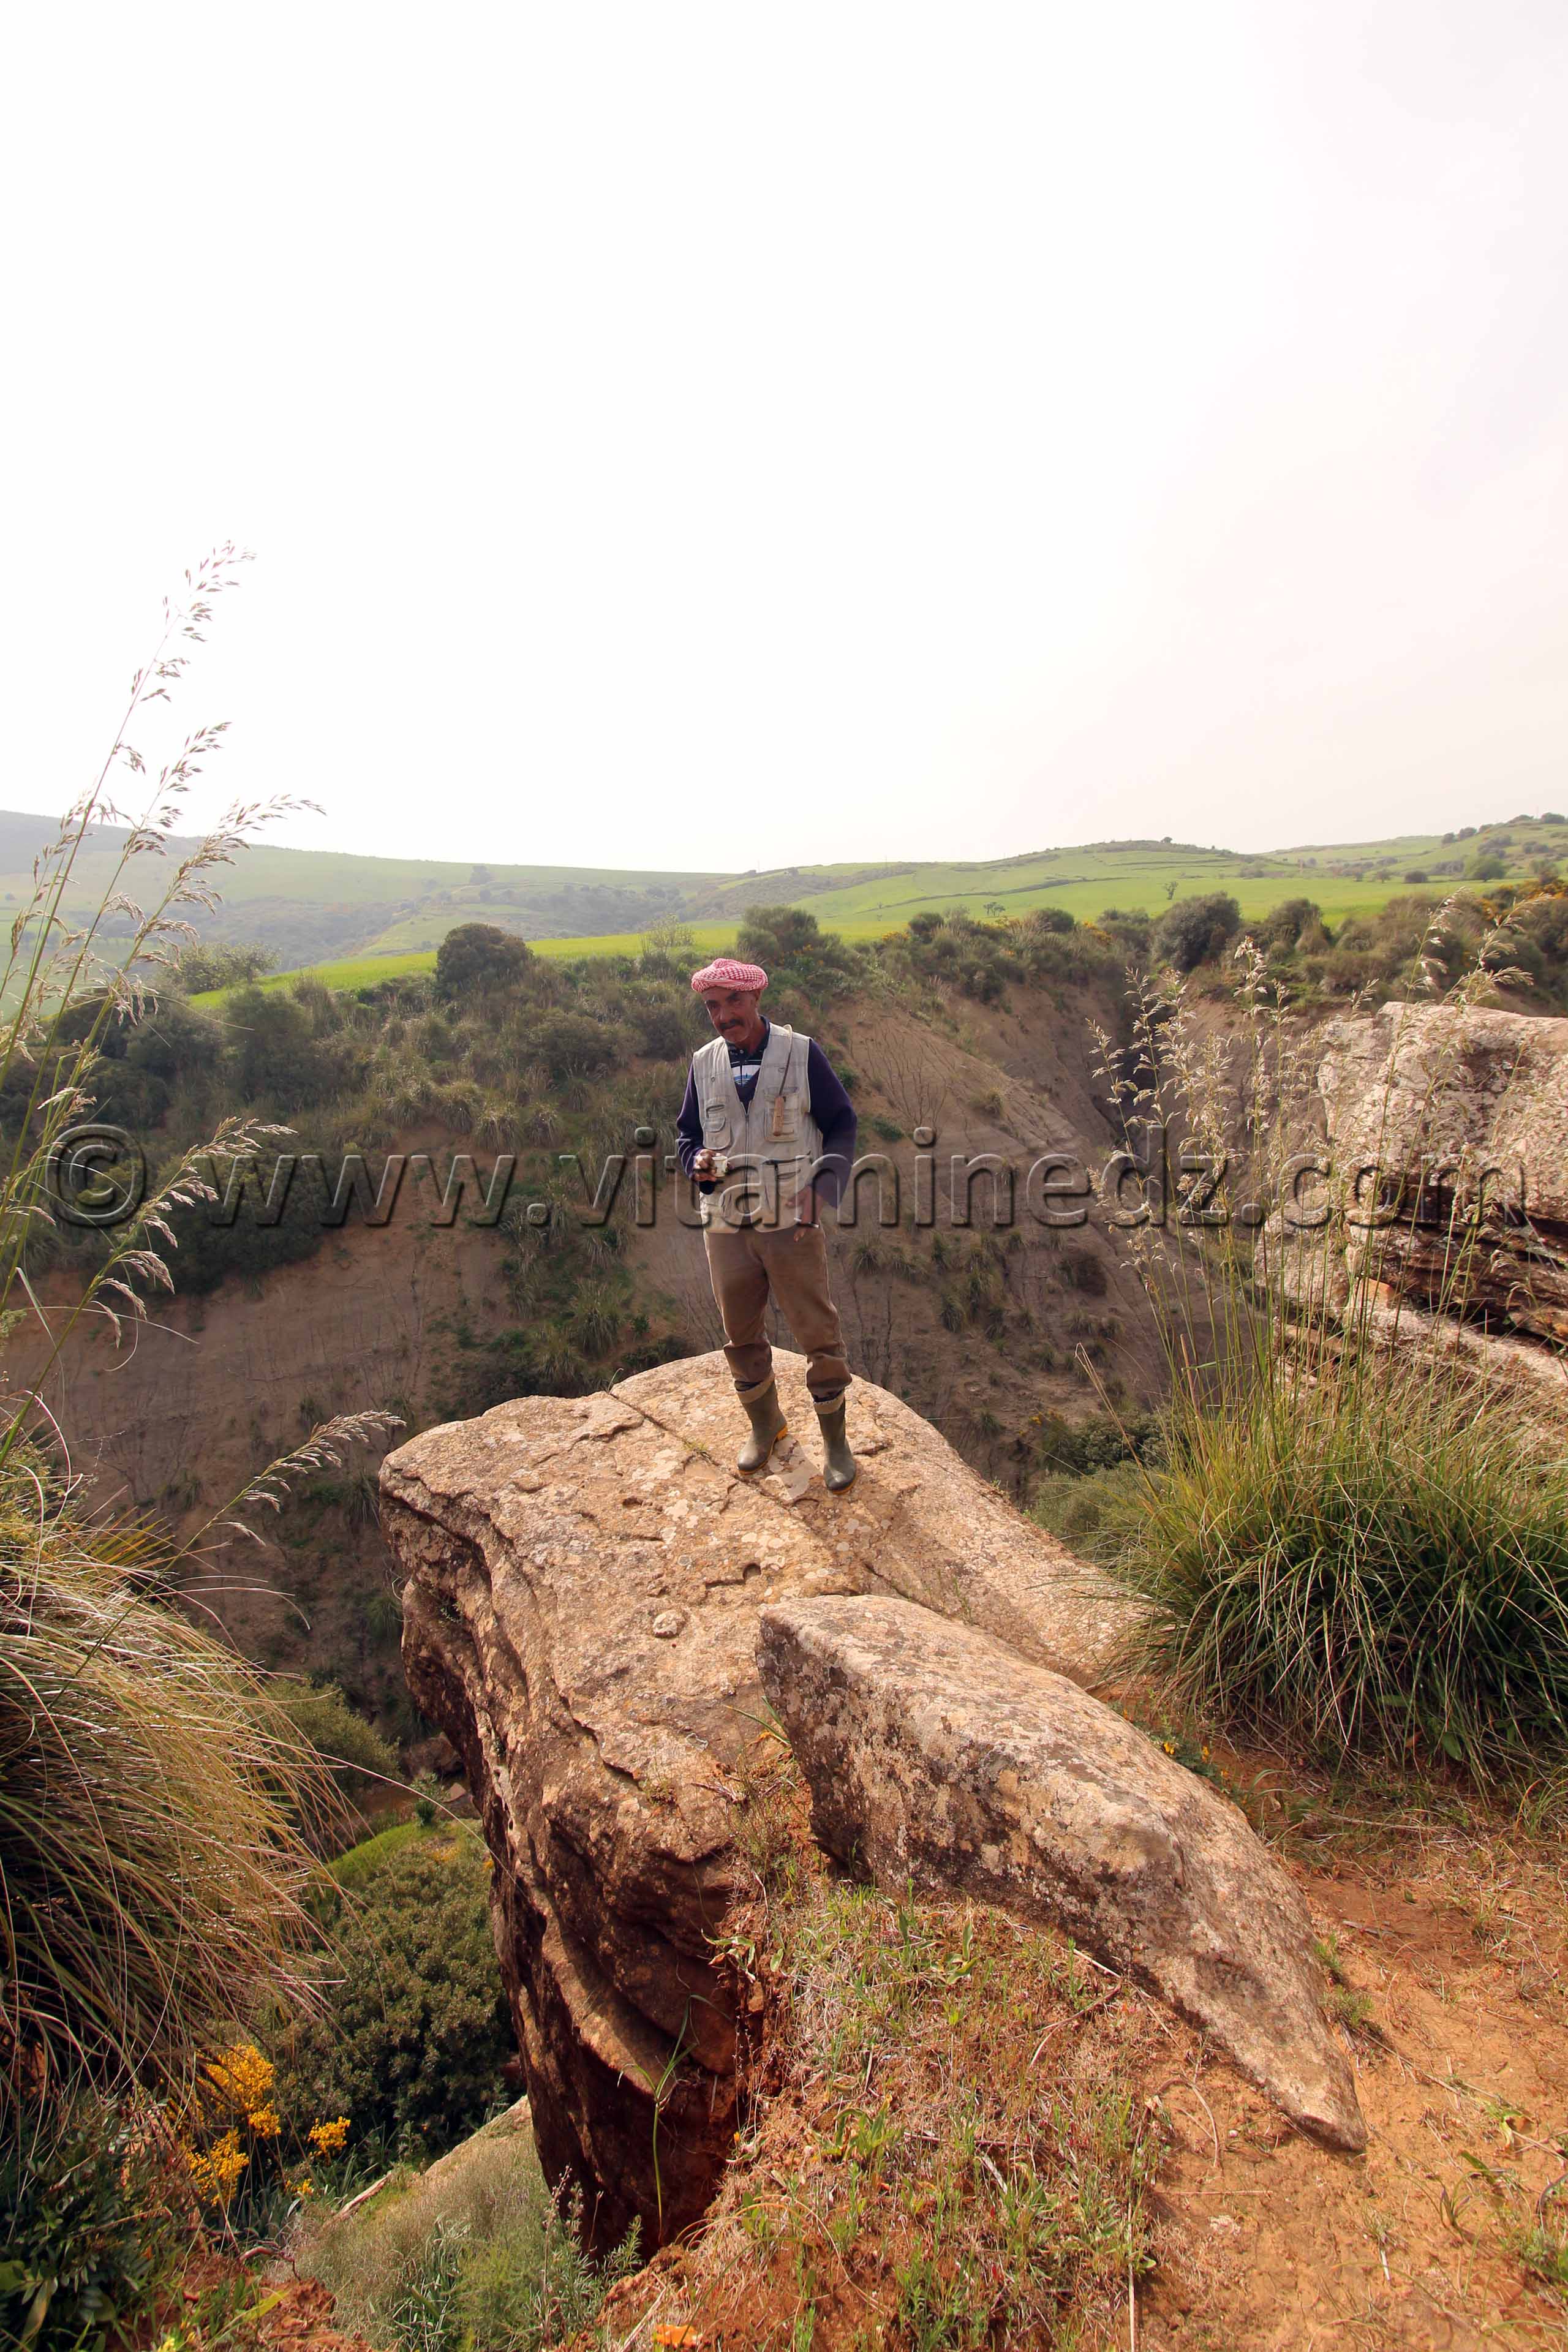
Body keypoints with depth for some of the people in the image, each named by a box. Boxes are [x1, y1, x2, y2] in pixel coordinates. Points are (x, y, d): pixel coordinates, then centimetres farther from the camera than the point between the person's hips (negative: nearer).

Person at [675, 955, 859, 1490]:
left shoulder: (802, 1053, -4)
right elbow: (686, 1132, 15)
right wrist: (697, 1161, -9)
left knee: (819, 1335, 3)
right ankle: (764, 1426, 37)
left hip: (793, 1224, -3)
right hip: (726, 1226, 4)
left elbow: (842, 1123, 0)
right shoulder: (704, 1064, 6)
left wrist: (822, 1186, -15)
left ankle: (835, 1441, 22)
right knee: (741, 1335, 15)